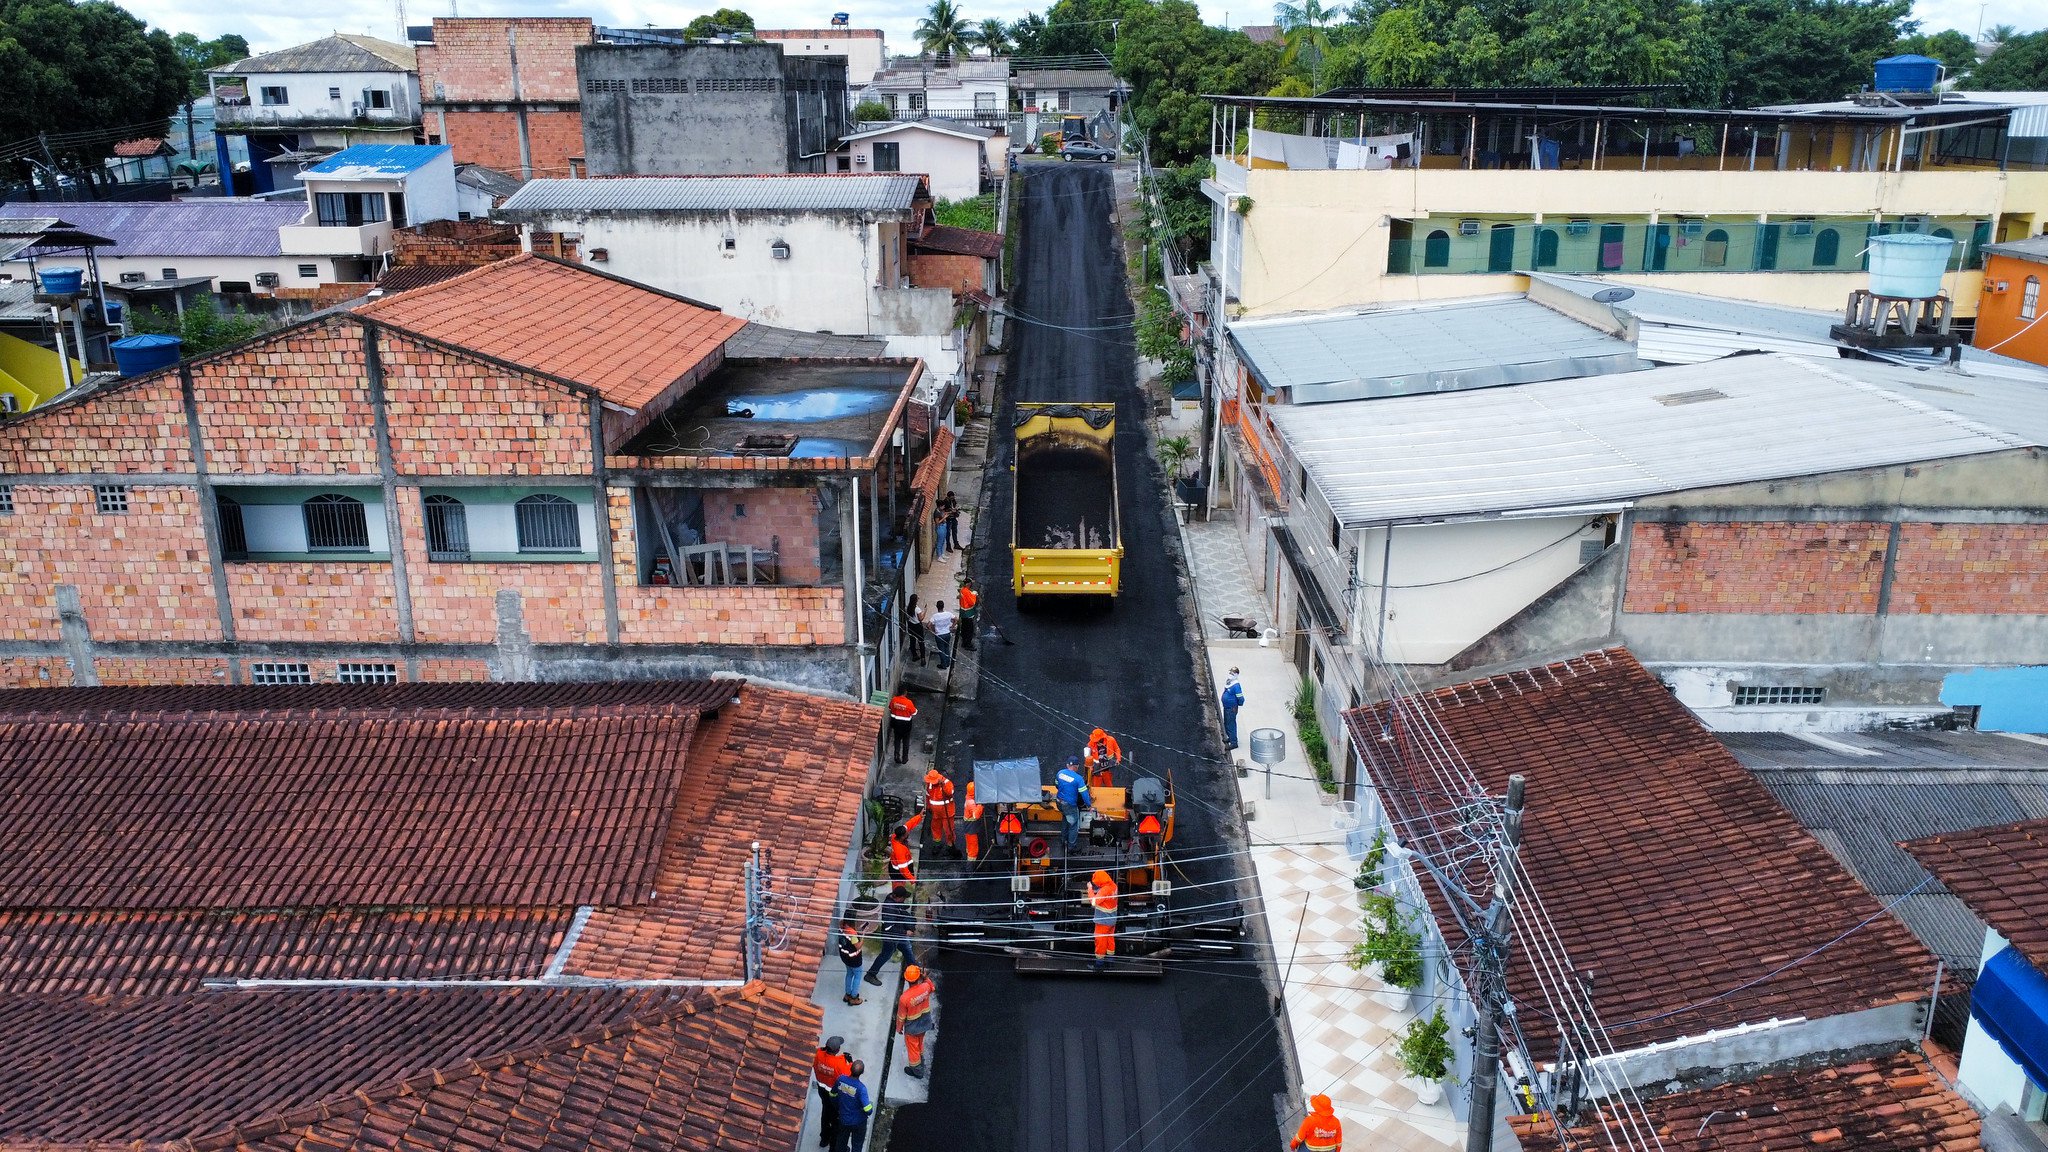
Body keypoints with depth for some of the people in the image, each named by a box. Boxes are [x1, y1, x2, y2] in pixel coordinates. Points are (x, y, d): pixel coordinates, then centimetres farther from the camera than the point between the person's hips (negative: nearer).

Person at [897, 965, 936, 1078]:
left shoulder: (904, 998, -35)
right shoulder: (925, 987, -26)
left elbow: (901, 1016, -17)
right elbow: (931, 987, 4)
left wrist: (899, 1027, 0)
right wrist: (925, 977, -3)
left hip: (912, 1028, -4)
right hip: (924, 1024, 4)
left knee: (913, 1048, 21)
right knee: (920, 1044, 31)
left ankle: (917, 1071, 41)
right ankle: (921, 1063, 53)